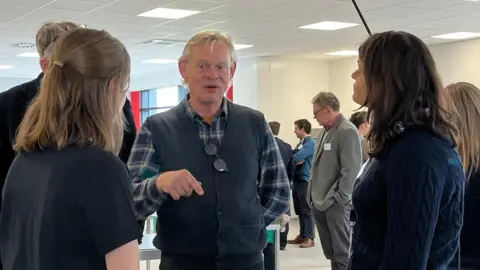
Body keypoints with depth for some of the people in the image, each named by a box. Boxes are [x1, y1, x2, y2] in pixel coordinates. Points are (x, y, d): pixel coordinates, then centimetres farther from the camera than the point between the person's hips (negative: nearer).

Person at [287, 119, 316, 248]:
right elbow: (292, 155, 11)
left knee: (307, 210, -4)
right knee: (299, 210, 12)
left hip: (305, 180, -9)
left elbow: (296, 158, -22)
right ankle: (302, 235, 19)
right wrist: (296, 161, -11)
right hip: (297, 179, 9)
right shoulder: (301, 143, 18)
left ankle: (309, 238, -1)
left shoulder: (310, 143, -12)